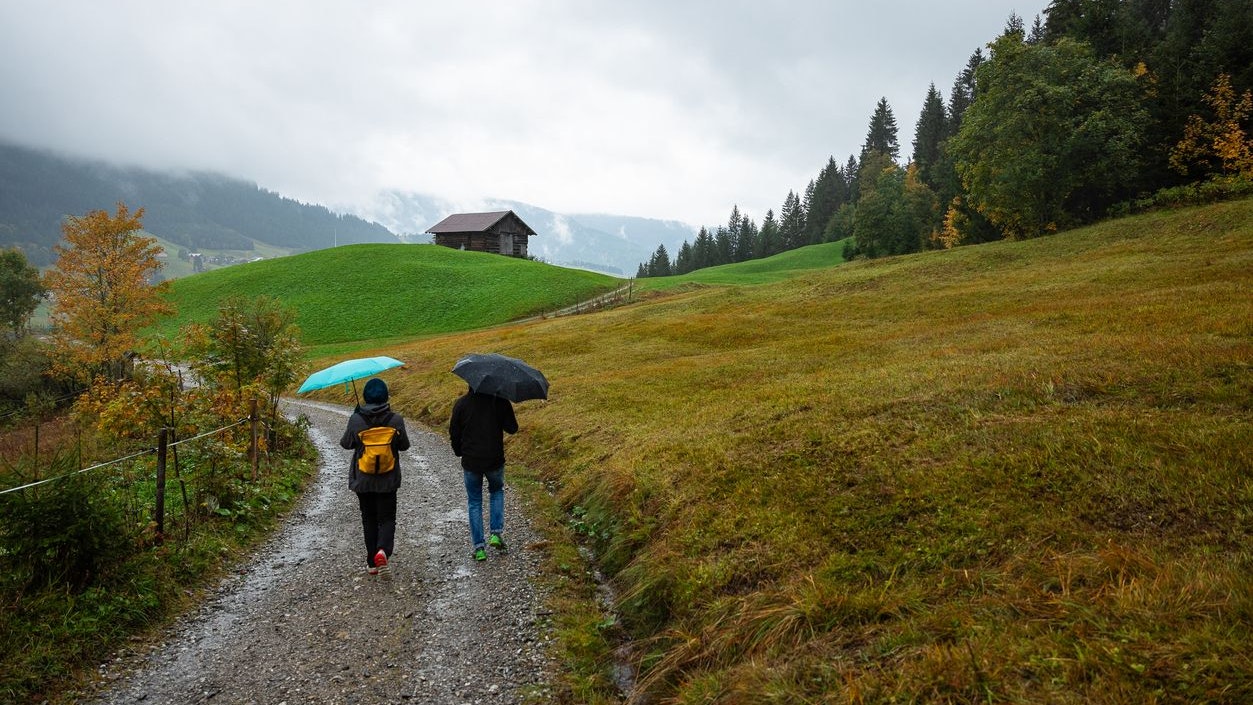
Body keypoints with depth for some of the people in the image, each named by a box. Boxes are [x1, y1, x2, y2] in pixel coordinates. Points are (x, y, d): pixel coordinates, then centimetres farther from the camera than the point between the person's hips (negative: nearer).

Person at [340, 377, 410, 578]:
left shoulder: (356, 419, -10)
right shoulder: (395, 419, -10)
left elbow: (346, 443, 3)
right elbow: (404, 445, 0)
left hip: (362, 479, 1)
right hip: (388, 479, -1)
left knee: (369, 518, 15)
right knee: (387, 518, 8)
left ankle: (372, 563, 18)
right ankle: (383, 551, -19)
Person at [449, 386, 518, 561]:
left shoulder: (461, 403, -6)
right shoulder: (500, 401, -9)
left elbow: (454, 434, 0)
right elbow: (512, 428, -4)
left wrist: (460, 452, 17)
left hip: (471, 462, 0)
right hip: (495, 460, 0)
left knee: (474, 502, 14)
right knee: (496, 491, 27)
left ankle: (479, 547, 13)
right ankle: (496, 534, 13)